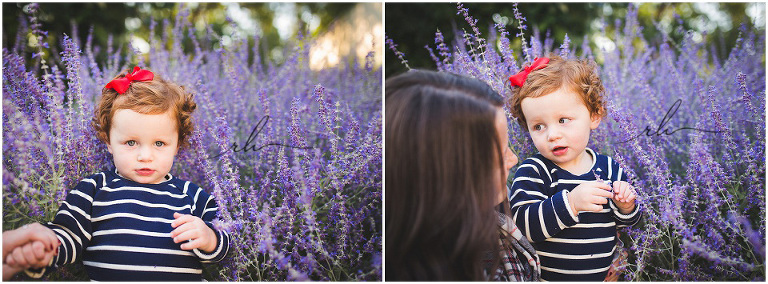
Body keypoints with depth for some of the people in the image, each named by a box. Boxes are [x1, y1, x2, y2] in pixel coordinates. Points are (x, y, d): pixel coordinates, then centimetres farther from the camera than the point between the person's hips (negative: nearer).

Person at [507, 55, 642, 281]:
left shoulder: (609, 168, -3)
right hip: (545, 277, -3)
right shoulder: (532, 173, -16)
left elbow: (627, 222, 7)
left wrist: (625, 207, -15)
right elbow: (521, 225, -29)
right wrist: (570, 202, -37)